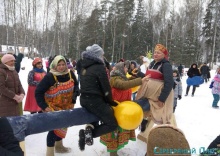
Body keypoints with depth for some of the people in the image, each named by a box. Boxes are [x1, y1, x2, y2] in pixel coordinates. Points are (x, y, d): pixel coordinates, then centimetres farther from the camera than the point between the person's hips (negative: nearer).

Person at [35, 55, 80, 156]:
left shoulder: (70, 73, -10)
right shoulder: (49, 76, -24)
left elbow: (75, 84, 9)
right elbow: (38, 92, -19)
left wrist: (75, 93, -9)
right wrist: (44, 106, -21)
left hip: (66, 106, 6)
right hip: (53, 107, -6)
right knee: (54, 128, -10)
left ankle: (59, 146, 45)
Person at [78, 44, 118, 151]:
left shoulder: (85, 67, 14)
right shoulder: (99, 67, -10)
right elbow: (106, 88, -10)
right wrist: (110, 101, 6)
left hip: (84, 99, 8)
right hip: (95, 101, -8)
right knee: (112, 124, 0)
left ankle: (90, 127, 3)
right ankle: (88, 133, -15)